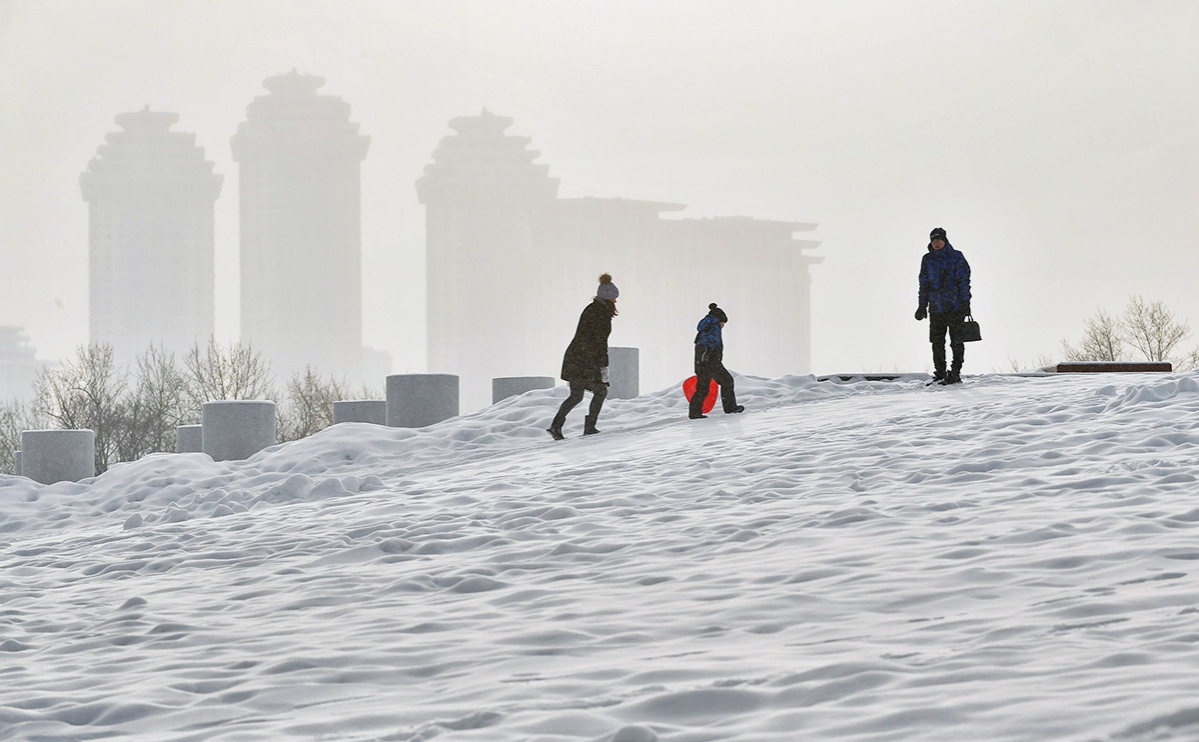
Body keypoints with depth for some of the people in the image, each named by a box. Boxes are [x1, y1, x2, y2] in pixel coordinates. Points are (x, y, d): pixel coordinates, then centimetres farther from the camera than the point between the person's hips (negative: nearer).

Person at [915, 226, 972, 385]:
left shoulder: (956, 257, 1)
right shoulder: (927, 260, 11)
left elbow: (964, 281, -2)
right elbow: (924, 283, 14)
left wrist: (965, 303, -9)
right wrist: (922, 305, 8)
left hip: (955, 307, -3)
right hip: (936, 309, 3)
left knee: (956, 341, -3)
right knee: (937, 343, 3)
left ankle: (955, 373, 2)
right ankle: (940, 375, 8)